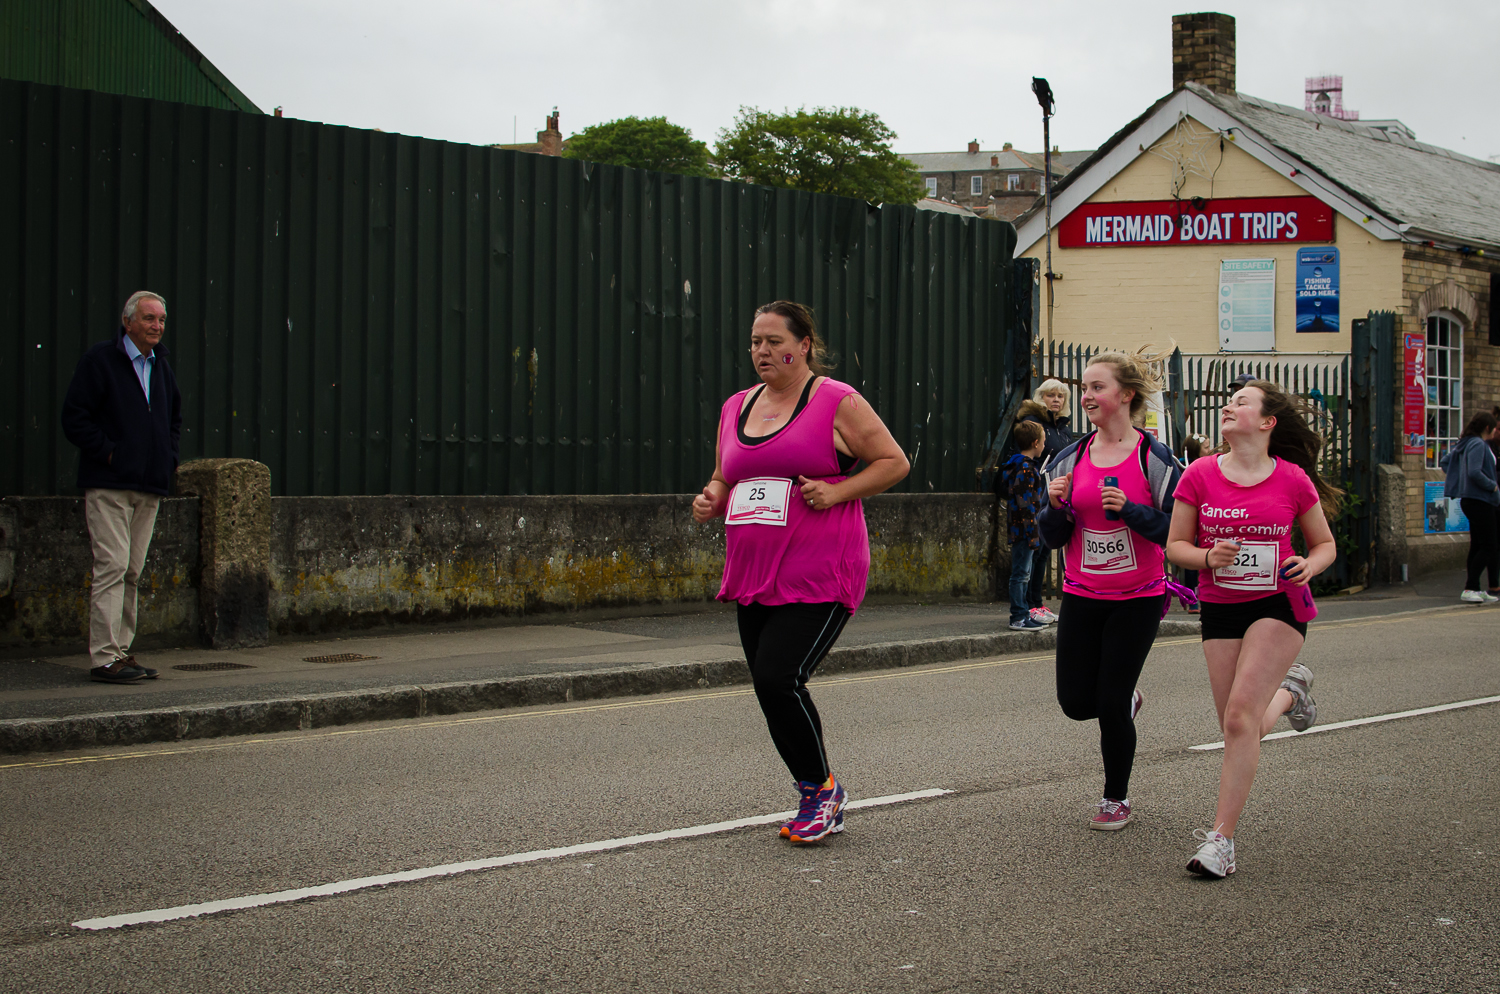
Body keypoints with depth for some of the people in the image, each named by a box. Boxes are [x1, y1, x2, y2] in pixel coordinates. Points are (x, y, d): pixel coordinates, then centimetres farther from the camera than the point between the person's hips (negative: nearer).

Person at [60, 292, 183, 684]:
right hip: (108, 485, -7)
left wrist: (167, 457, 15)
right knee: (112, 566, -12)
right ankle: (104, 658, -11)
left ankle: (121, 652, 14)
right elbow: (74, 417, -8)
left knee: (132, 572, 8)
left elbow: (174, 417, 31)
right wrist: (108, 453, -13)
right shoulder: (99, 360, -4)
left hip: (149, 488, 7)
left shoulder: (161, 365, 17)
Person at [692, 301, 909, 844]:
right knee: (771, 688, 8)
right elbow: (724, 478, 26)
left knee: (778, 677, -19)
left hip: (819, 577, -7)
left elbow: (895, 462, -2)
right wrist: (711, 499, 3)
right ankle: (823, 804, 25)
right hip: (754, 576, 7)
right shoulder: (736, 408, 14)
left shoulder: (838, 401, -4)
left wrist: (836, 491, -14)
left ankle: (821, 787, 4)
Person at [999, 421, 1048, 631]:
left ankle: (1023, 613, 22)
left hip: (1019, 529, 10)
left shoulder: (1014, 465, 13)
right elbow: (1025, 504, -22)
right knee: (1021, 574, -5)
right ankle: (1019, 618, -1)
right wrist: (1033, 534, -21)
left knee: (1022, 574, 15)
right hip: (1024, 529, -10)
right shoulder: (1026, 469, -17)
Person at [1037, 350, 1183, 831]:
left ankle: (1116, 798, 17)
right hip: (1082, 596, 4)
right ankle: (1126, 701, 37)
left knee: (1111, 705, -5)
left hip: (1137, 598, -4)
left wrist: (1128, 509, -24)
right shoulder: (1069, 459, 4)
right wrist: (1056, 506, -14)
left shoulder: (1154, 458, -8)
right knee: (1076, 702, 1)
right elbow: (1053, 538, 7)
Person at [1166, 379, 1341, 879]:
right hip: (1220, 608, 3)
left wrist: (1308, 566, -14)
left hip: (1278, 604, -3)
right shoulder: (1200, 475, -1)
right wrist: (1208, 558, -17)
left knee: (1240, 716, -17)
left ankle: (1220, 838, -12)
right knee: (1238, 729, 6)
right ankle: (1288, 691, 42)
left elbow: (1324, 543, 8)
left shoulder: (1292, 480, -4)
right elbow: (1175, 545, 4)